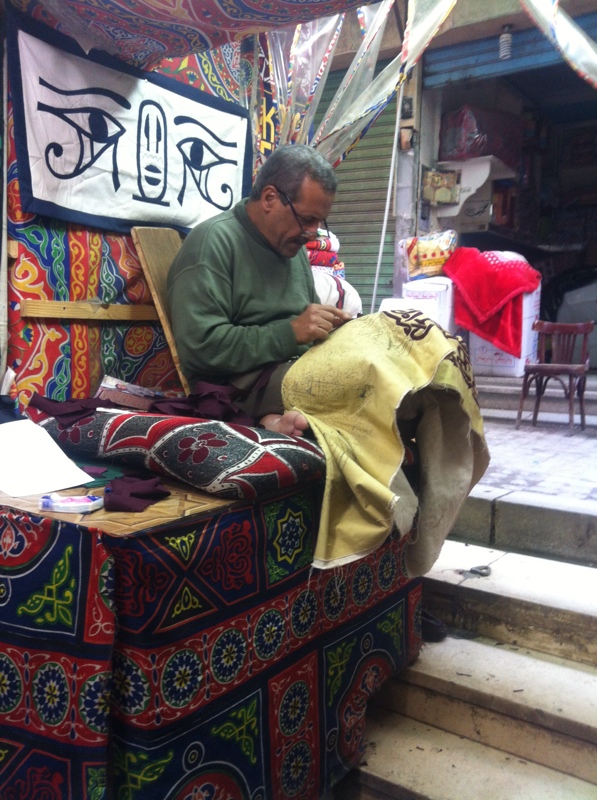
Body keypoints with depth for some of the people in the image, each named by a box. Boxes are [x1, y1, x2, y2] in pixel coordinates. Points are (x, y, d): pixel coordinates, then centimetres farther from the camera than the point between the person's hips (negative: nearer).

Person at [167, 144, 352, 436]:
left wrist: (333, 325, 0)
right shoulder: (213, 241, -9)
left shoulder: (292, 243, 15)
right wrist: (290, 333, -19)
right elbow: (198, 348, -19)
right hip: (241, 383, -9)